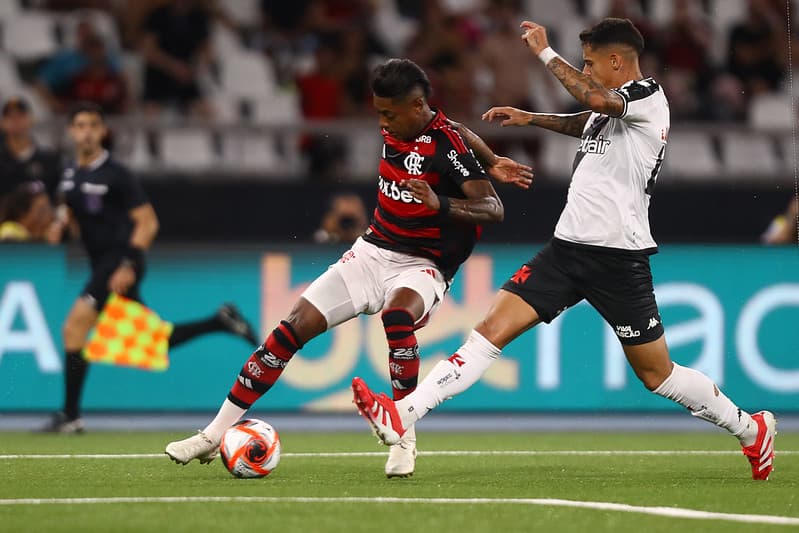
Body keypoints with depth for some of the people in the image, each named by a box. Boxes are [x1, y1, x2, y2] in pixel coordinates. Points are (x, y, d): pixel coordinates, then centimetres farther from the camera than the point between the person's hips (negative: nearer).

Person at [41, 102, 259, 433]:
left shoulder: (115, 175, -11)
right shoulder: (71, 174, 10)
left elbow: (148, 222, -12)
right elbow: (71, 209, 27)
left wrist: (129, 265, -21)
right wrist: (61, 223, 3)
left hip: (120, 263, -8)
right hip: (102, 265, 8)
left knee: (74, 327, -18)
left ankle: (70, 415, -14)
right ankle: (220, 322, 25)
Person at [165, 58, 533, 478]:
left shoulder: (446, 145, -19)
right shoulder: (395, 129, 2)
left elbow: (493, 208, -27)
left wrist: (440, 204, -42)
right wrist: (491, 163, 17)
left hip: (421, 265, -6)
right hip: (371, 252, 6)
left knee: (397, 314, -39)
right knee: (296, 325, -7)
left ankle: (405, 437, -25)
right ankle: (216, 434, -1)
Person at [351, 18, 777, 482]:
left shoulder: (648, 96, -10)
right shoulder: (607, 109, 16)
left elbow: (597, 99, -32)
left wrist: (545, 51, -23)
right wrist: (530, 119, 40)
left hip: (618, 257, -8)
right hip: (569, 247, 8)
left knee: (657, 374, 2)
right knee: (492, 330, -7)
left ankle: (752, 429, 24)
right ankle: (402, 416, -16)